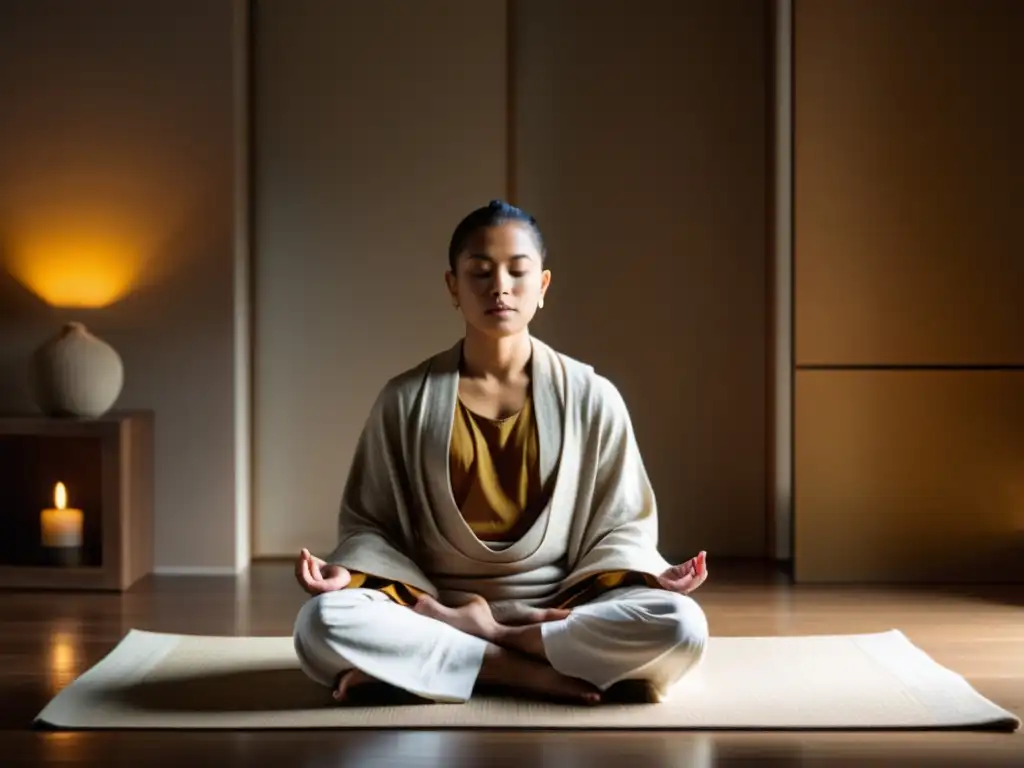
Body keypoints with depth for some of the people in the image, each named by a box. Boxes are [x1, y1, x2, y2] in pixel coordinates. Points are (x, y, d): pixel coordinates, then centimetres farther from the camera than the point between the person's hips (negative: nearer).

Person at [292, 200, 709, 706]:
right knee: (322, 623, -31)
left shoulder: (591, 398, 3)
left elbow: (617, 525, 8)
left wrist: (649, 576, -13)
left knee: (679, 625, -30)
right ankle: (527, 672, -22)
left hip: (561, 613, 1)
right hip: (432, 608, -1)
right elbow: (370, 523, 8)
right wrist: (347, 571, -13)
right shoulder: (405, 401, 3)